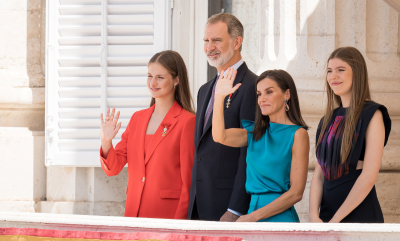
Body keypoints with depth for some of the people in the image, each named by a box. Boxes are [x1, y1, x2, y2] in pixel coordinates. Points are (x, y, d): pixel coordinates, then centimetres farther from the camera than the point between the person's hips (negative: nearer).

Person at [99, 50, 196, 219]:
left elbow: (188, 182, -7)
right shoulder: (137, 118, 12)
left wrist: (179, 224, -13)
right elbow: (113, 168, 10)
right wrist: (106, 142, -9)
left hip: (167, 214, -5)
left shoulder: (187, 121, -6)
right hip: (134, 213, 5)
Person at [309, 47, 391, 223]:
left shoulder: (372, 115, -6)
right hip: (328, 212, 6)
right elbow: (319, 173, 7)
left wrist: (336, 220, -15)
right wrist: (314, 216, -8)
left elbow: (369, 176, -14)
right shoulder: (330, 119, 13)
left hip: (359, 213, -6)